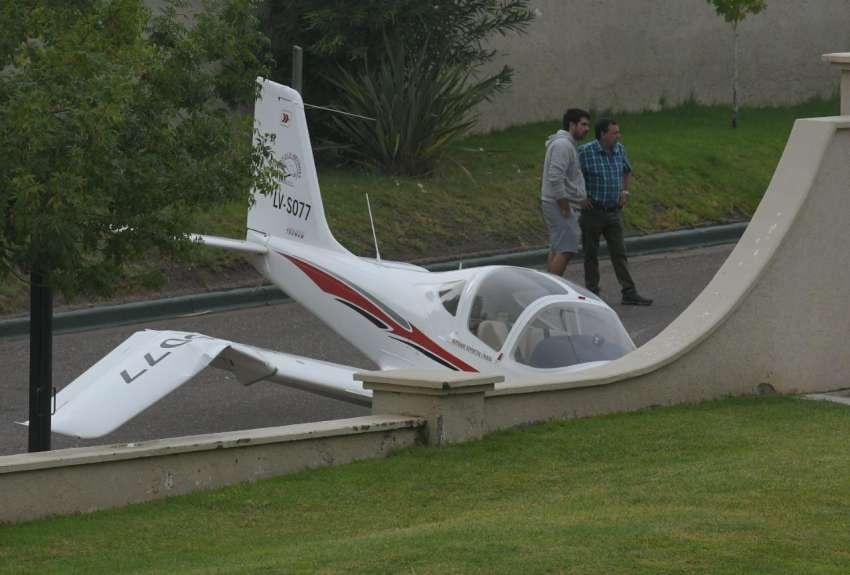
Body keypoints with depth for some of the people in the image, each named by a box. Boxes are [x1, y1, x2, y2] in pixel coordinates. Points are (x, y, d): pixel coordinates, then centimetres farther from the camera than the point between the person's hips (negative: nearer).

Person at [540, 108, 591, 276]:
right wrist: (564, 207, -22)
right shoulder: (562, 145, -17)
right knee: (566, 250, -13)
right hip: (560, 205, -11)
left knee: (557, 249, 14)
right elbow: (555, 178, -25)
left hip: (562, 205, 11)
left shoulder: (568, 144, 18)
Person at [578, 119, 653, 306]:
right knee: (591, 254, 5)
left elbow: (627, 171, 24)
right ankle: (592, 293, 14)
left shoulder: (620, 150, 5)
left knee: (619, 253, 3)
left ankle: (629, 293, 2)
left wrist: (625, 191, 12)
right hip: (593, 212, -5)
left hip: (614, 212, 5)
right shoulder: (586, 152, -13)